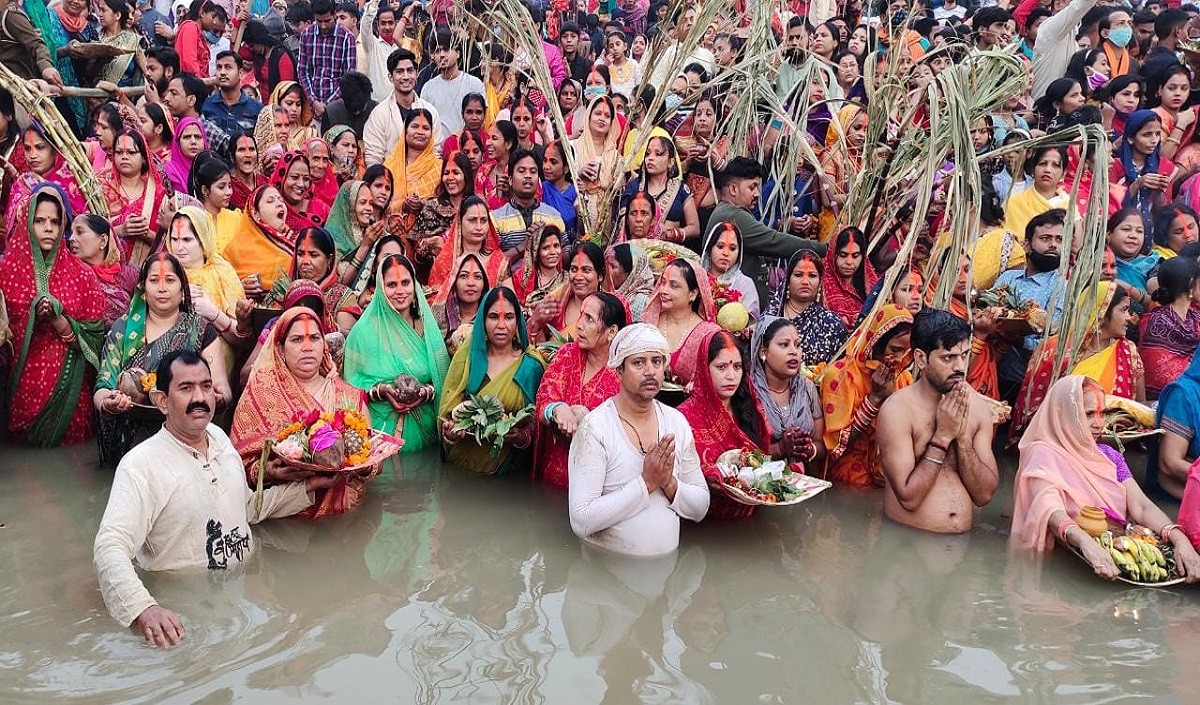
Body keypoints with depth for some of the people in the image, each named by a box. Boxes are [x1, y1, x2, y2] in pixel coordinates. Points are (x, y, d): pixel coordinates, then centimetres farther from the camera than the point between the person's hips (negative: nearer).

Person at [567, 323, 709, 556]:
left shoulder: (676, 422, 5)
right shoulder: (594, 427, -11)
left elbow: (700, 509, 10)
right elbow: (581, 521, -17)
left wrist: (669, 483, -9)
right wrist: (647, 482, -17)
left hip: (669, 563, 5)